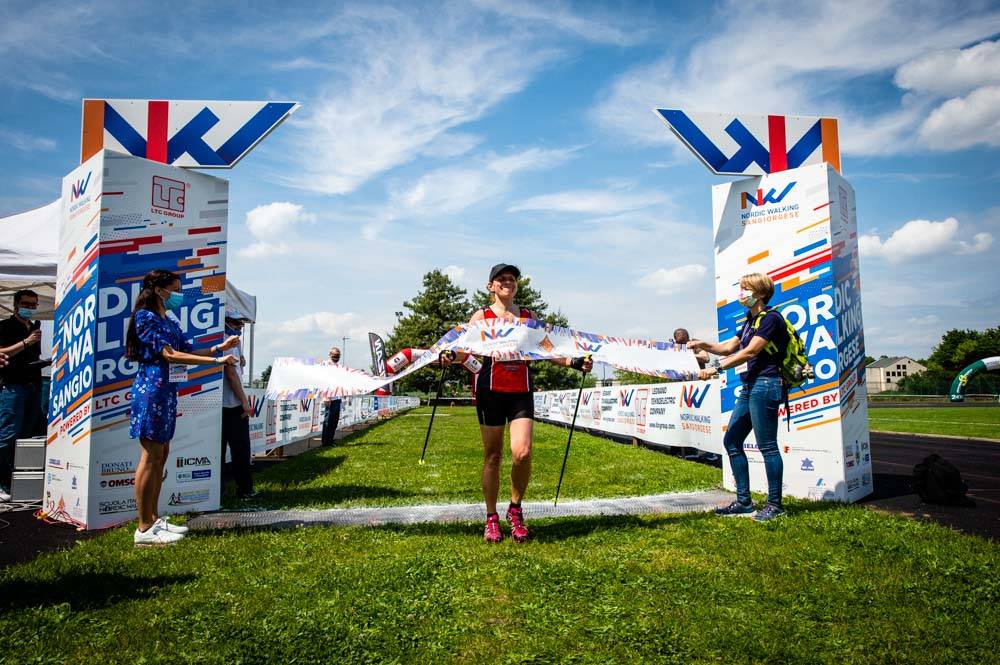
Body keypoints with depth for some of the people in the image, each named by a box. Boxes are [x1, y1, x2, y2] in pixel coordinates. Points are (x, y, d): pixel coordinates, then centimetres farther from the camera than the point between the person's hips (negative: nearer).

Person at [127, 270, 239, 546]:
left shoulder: (170, 323, 18)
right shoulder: (145, 317, -9)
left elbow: (188, 351, 16)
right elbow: (170, 355, -17)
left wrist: (220, 347, 4)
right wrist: (217, 361, -21)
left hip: (166, 391, 9)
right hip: (152, 388, -9)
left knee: (161, 455, 11)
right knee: (151, 456, -7)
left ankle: (153, 520, 19)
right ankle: (144, 530, -3)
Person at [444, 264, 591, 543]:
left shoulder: (528, 317, 14)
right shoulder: (481, 316, 7)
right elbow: (465, 349, -2)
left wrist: (573, 362, -2)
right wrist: (451, 357, -24)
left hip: (521, 391, 1)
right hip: (490, 390, -1)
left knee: (522, 452, -14)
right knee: (492, 456, 4)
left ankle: (515, 509, 10)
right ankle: (492, 518, 19)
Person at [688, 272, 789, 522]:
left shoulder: (770, 318, -9)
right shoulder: (751, 321, 19)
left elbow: (749, 352, -17)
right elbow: (728, 347, 19)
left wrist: (717, 368, -20)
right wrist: (703, 345, 3)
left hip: (765, 386, -10)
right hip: (749, 387, 10)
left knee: (767, 446, -4)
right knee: (731, 441, 9)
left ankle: (775, 505, 6)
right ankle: (744, 501, 15)